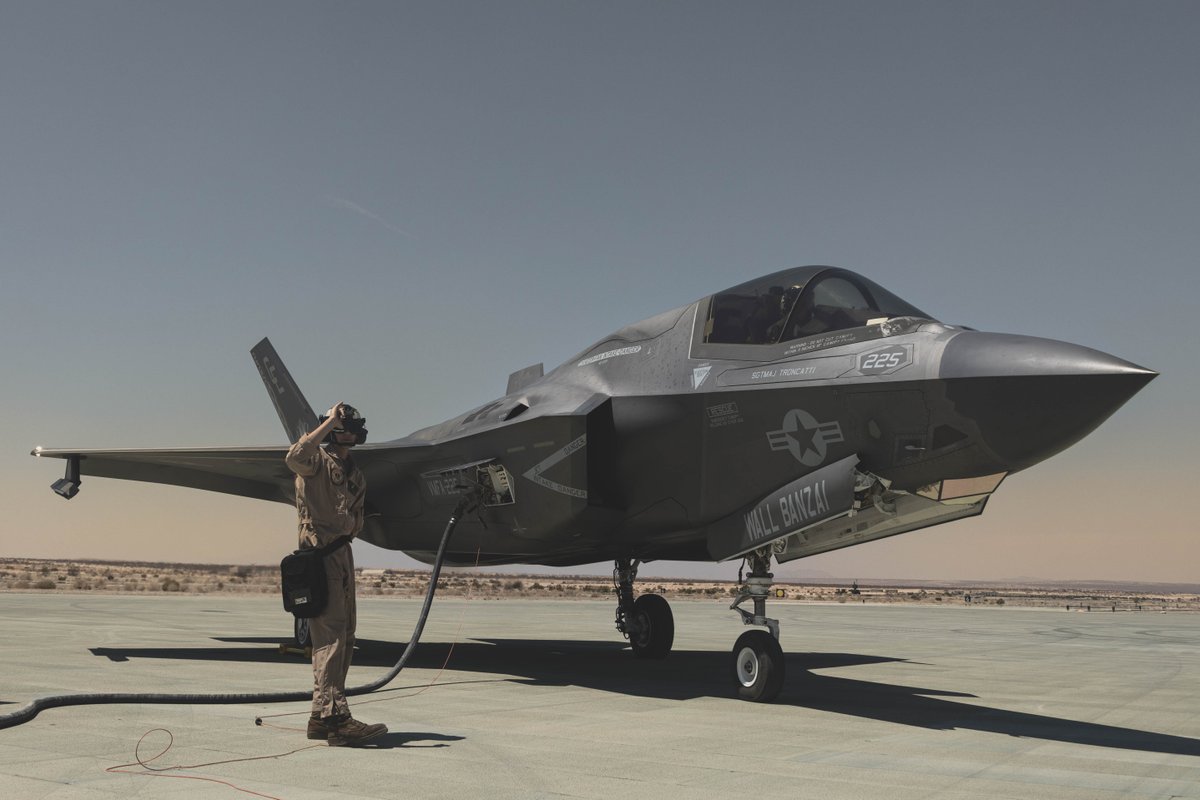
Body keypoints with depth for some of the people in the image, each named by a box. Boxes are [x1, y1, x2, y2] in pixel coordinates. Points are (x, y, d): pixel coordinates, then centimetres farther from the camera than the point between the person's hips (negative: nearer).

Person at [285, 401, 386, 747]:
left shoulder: (354, 474, 19)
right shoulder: (317, 460, -5)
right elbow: (295, 458, -29)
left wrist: (349, 529, 5)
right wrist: (329, 420, -23)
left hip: (343, 552, 9)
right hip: (318, 551, -9)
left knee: (344, 636, 9)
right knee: (330, 635, -16)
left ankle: (322, 717, 16)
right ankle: (335, 717, -21)